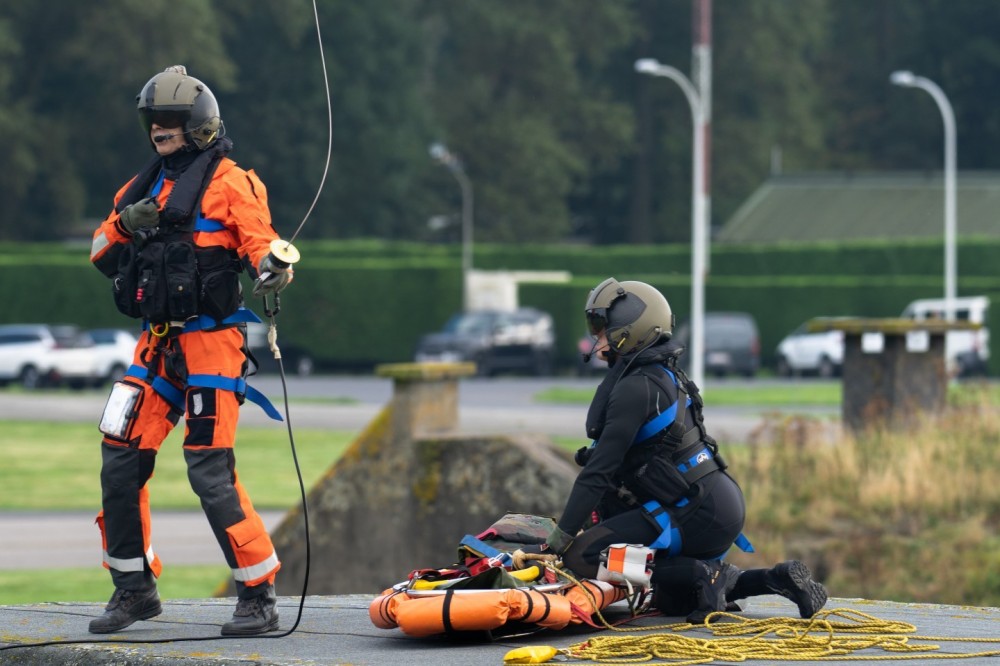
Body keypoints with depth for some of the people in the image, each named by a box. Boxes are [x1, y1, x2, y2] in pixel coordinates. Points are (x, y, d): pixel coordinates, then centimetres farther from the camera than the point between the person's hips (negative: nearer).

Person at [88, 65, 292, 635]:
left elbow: (262, 244, -15)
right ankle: (135, 589, 18)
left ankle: (260, 595, -5)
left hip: (211, 340, -7)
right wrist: (126, 225, -2)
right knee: (121, 461, 4)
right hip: (158, 343, 7)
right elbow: (102, 253, 19)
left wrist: (272, 269, -38)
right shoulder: (146, 186, 17)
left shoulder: (229, 182, -5)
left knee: (210, 471, -13)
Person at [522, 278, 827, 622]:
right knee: (669, 601, 27)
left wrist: (561, 537, -17)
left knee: (581, 555, -15)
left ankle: (702, 577, -16)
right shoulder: (663, 376, 17)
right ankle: (778, 579, 15)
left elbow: (601, 469, -18)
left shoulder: (636, 387, -14)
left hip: (695, 513, -10)